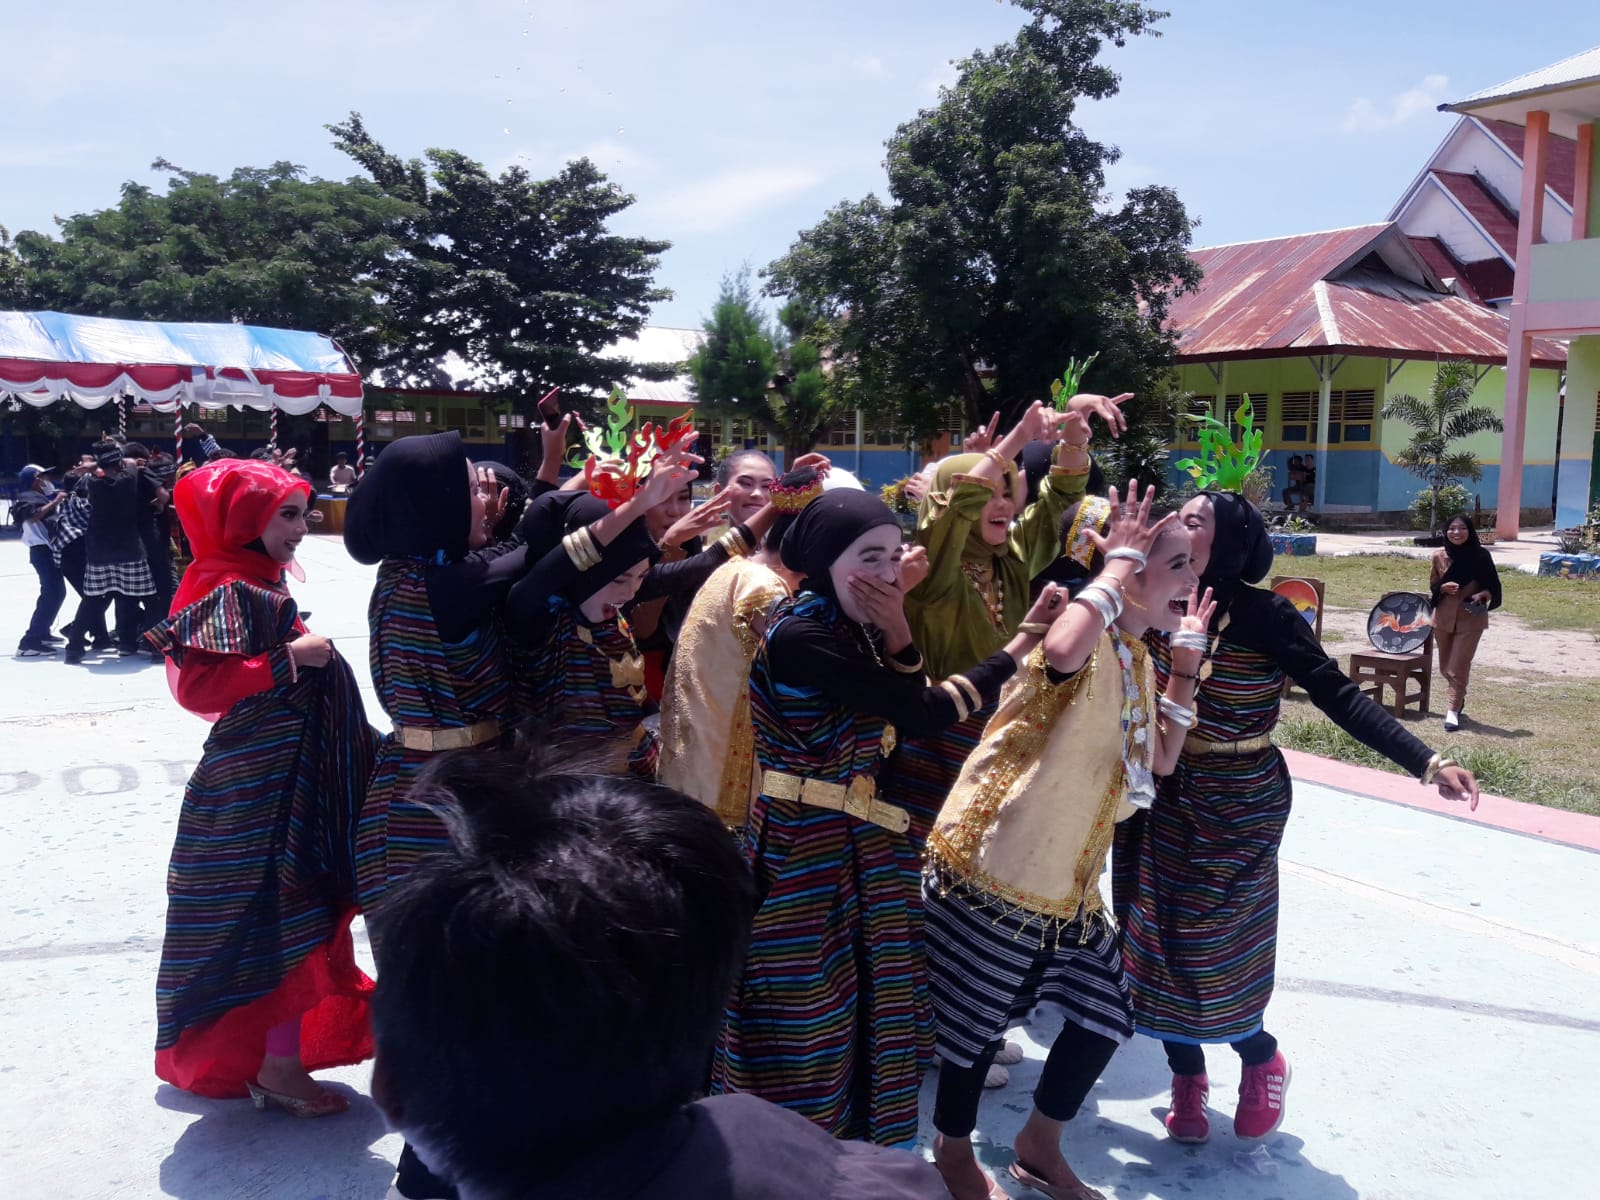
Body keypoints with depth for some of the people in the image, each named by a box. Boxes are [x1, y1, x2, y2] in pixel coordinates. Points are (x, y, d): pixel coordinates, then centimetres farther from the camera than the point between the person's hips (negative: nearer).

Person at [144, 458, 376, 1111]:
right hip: (263, 784, -10)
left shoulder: (255, 586, 13)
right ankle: (279, 1067, 7)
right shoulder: (226, 590, -16)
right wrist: (290, 659, -24)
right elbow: (196, 682, -26)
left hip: (289, 774, 10)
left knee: (299, 921, 17)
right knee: (290, 918, -5)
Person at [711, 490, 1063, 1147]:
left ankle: (853, 1148, 33)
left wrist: (896, 630, -10)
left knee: (864, 1008, 17)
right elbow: (924, 711, -22)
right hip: (804, 849, -9)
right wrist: (1018, 650, -13)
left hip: (859, 845, 9)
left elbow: (904, 715, 3)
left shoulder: (850, 627, 7)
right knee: (803, 1024, 5)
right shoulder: (800, 636, -22)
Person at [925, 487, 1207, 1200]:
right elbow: (1061, 652, -45)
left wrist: (1188, 659, 12)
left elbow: (1160, 761, 17)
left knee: (1106, 1015, 14)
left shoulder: (1135, 657, 10)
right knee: (977, 1023, 9)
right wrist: (1115, 567, -29)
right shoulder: (1088, 638, -18)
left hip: (1066, 880, 9)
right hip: (993, 869, -9)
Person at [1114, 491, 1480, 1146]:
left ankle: (1261, 1059, 29)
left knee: (1210, 952, -3)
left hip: (1239, 808, -4)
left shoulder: (1263, 614, -16)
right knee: (1157, 942, 8)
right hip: (1162, 801, 4)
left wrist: (1428, 762, -25)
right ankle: (1187, 1077, 31)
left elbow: (1339, 695, -19)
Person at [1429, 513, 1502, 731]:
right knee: (1446, 668, 15)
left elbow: (1493, 586, 0)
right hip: (1443, 617, 4)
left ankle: (1453, 711, -1)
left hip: (1470, 619, -4)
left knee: (1458, 667, -8)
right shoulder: (1439, 556, 1)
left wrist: (1482, 595, -20)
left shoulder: (1481, 556, -6)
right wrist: (1443, 588, -12)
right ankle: (1459, 699, 39)